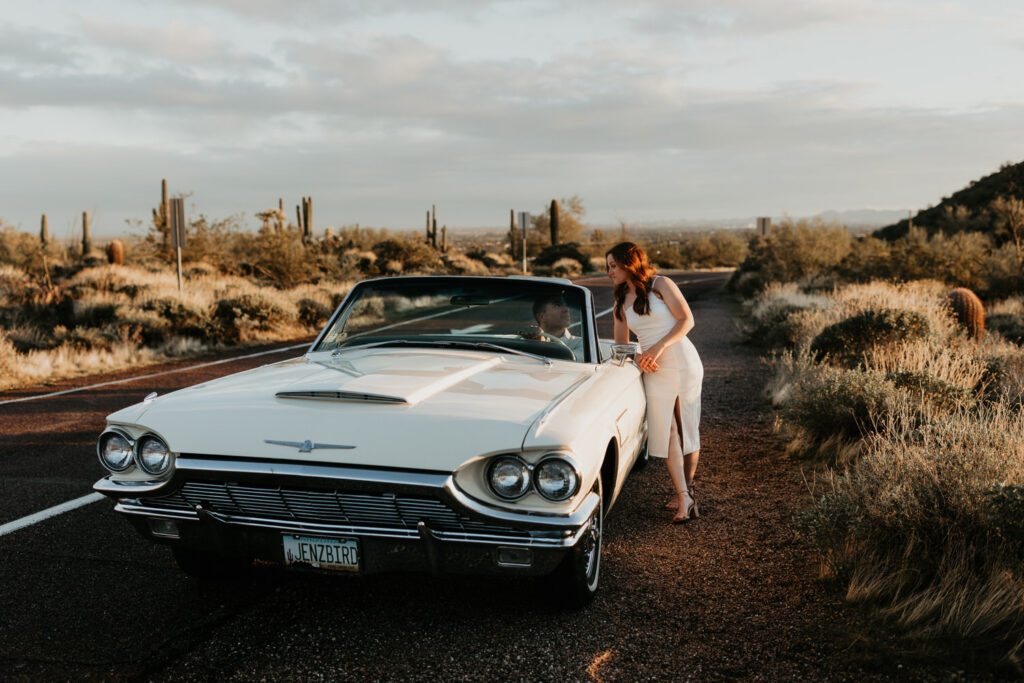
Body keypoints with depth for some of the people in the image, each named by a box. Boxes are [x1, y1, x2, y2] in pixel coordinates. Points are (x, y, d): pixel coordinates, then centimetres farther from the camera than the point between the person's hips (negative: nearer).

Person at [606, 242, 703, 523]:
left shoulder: (661, 285, -1)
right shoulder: (621, 303, 14)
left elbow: (686, 320, -9)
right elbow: (620, 345, 17)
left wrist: (658, 347, -19)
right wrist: (638, 358, -5)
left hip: (684, 363, -4)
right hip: (654, 372, 4)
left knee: (688, 429, 3)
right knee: (666, 432, -6)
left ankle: (686, 488, 17)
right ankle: (685, 499, -6)